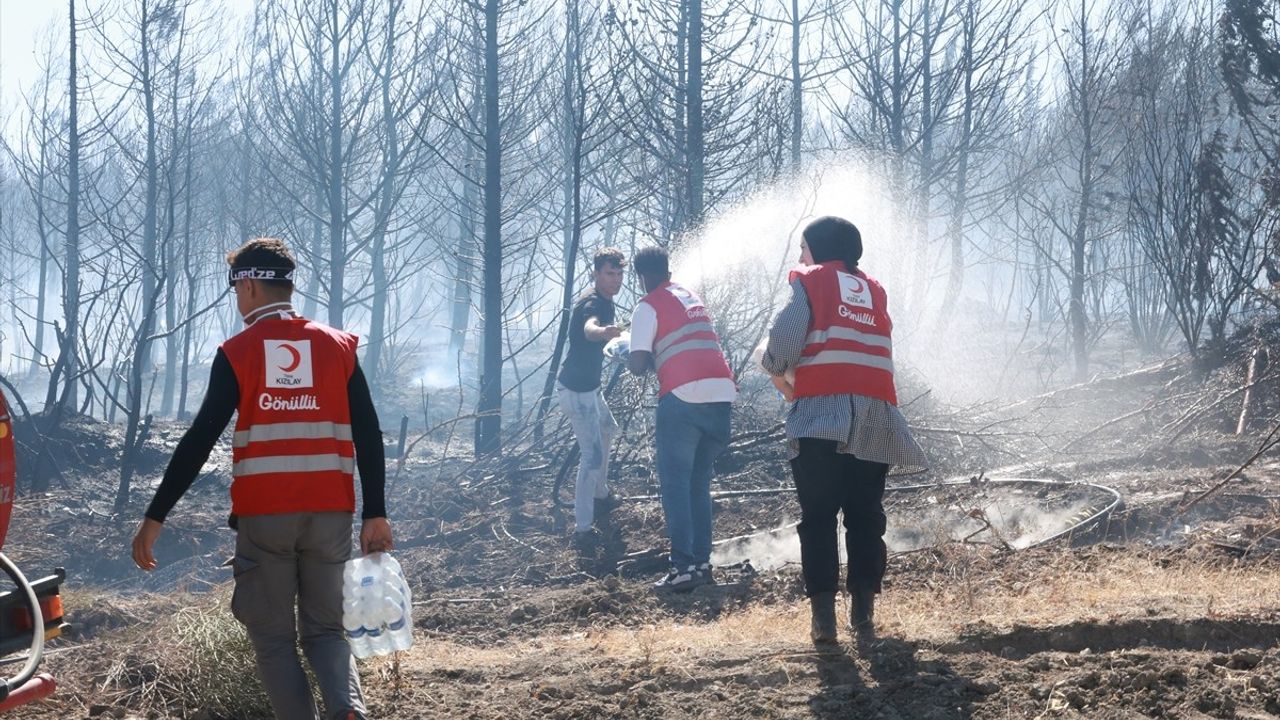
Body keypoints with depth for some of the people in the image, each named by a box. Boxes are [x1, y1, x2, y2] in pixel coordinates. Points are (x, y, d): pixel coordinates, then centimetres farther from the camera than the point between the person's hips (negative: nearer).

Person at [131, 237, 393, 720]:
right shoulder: (339, 347, 6)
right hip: (330, 512, 3)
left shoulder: (237, 353, -2)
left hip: (263, 515, -2)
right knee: (324, 629, 12)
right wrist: (375, 514, 5)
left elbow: (200, 441, -7)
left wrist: (155, 518, -5)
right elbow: (368, 436, 2)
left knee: (274, 638, 8)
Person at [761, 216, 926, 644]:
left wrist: (773, 364, 17)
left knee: (818, 518, -1)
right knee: (866, 519, 7)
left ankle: (824, 616, -7)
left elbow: (782, 346, -6)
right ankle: (864, 614, 1)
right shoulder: (874, 292, 23)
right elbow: (876, 354, 16)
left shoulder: (810, 284, 7)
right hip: (875, 420, 4)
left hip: (823, 417, -4)